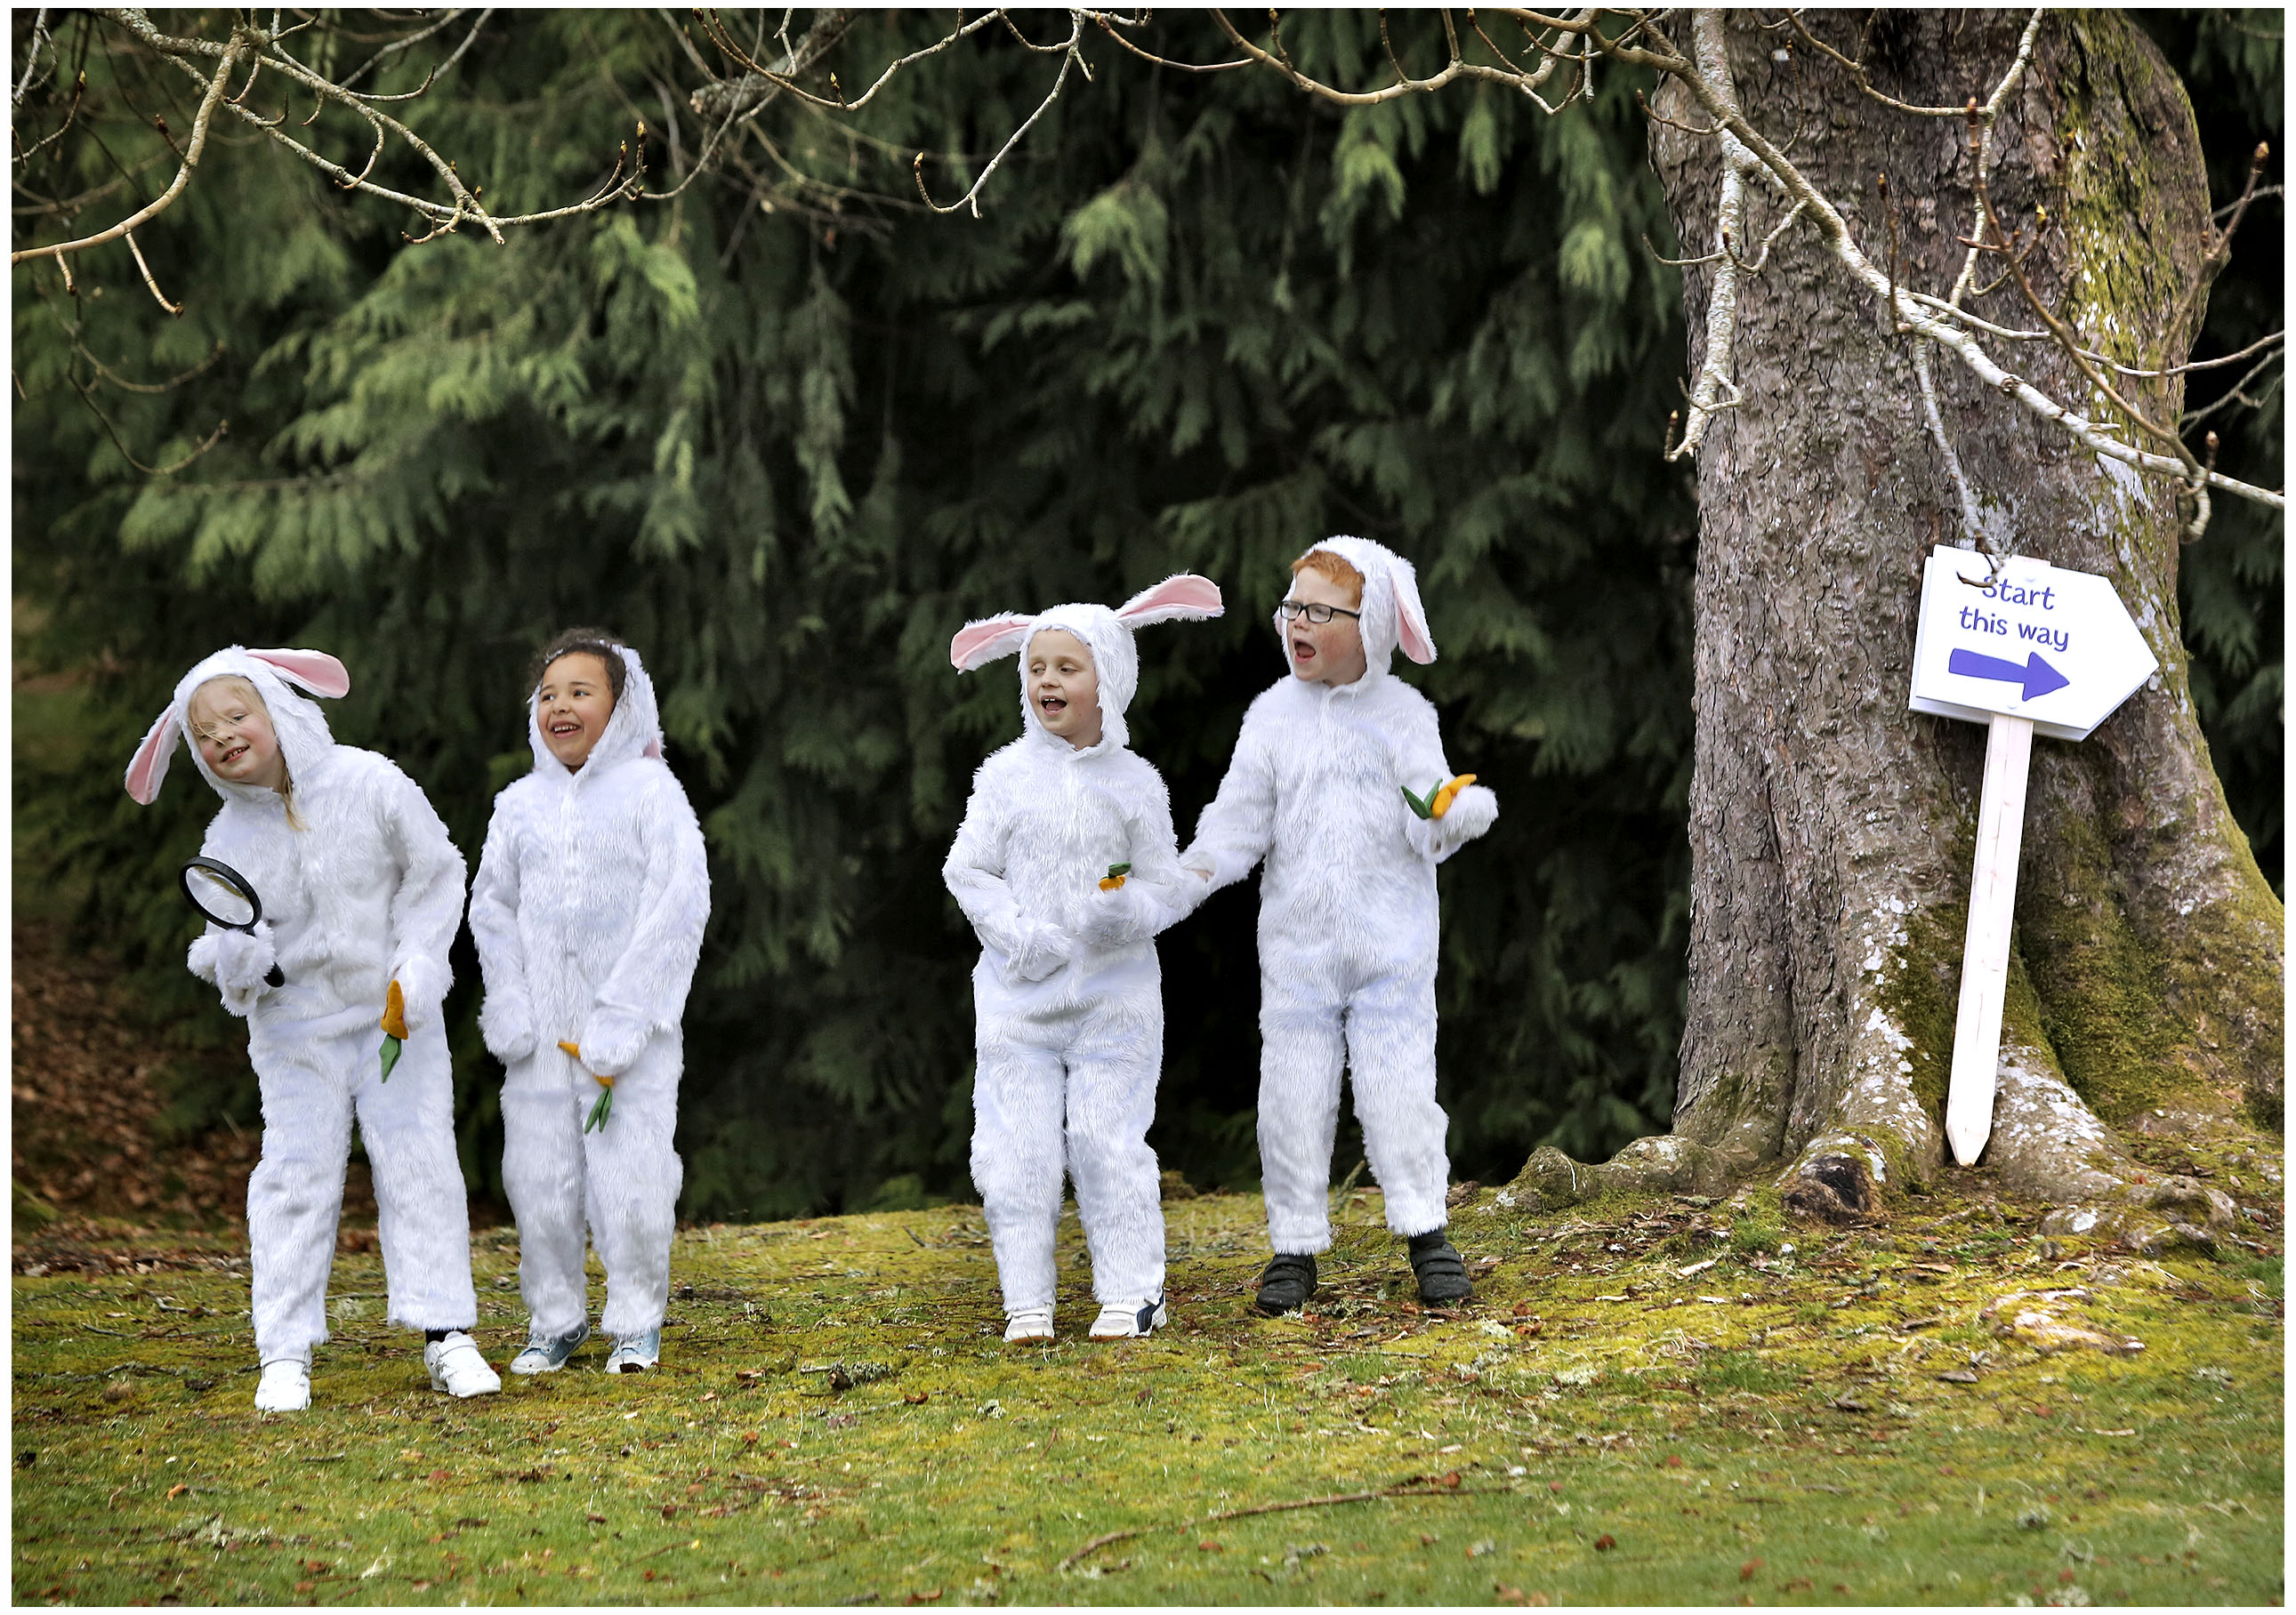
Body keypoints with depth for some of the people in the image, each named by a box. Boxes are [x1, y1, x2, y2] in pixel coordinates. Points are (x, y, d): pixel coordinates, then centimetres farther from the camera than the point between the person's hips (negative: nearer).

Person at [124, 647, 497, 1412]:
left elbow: (435, 873, -1)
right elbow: (224, 951, 1)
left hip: (394, 1012, -1)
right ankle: (285, 1355, 0)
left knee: (417, 1161, -3)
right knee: (296, 1171, -4)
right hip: (295, 1027, 1)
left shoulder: (370, 784, -9)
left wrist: (419, 961, -11)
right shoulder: (229, 840, -3)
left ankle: (446, 1334, 3)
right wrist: (239, 957, -23)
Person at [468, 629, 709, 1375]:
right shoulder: (520, 803, 9)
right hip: (541, 1033, 4)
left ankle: (637, 1320, 10)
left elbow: (678, 908, -8)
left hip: (633, 1026, -4)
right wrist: (509, 1011, 0)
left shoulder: (651, 792, -3)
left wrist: (621, 1024, -13)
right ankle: (555, 1319, 18)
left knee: (632, 1174, -6)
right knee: (539, 1176, 3)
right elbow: (492, 908, 15)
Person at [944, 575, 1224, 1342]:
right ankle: (1027, 1300, 9)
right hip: (1020, 995, 1)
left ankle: (1130, 1292, 9)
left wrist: (1131, 911, -20)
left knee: (1108, 1141, -2)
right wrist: (1019, 933, -13)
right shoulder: (1007, 775, 0)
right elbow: (967, 869, 2)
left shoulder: (1133, 782, 0)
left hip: (1114, 995, -1)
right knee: (1017, 1149, 0)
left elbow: (1166, 885, 2)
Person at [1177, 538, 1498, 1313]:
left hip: (1391, 945, -2)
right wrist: (1179, 882, -10)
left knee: (1399, 1086, -4)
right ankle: (1295, 1245, 10)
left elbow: (1429, 827, -5)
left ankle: (1426, 1233, 8)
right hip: (1298, 945, 2)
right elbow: (1239, 822, 4)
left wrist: (1458, 811, -28)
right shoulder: (1275, 715, 5)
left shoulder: (1403, 714, 0)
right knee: (1294, 1094, 1)